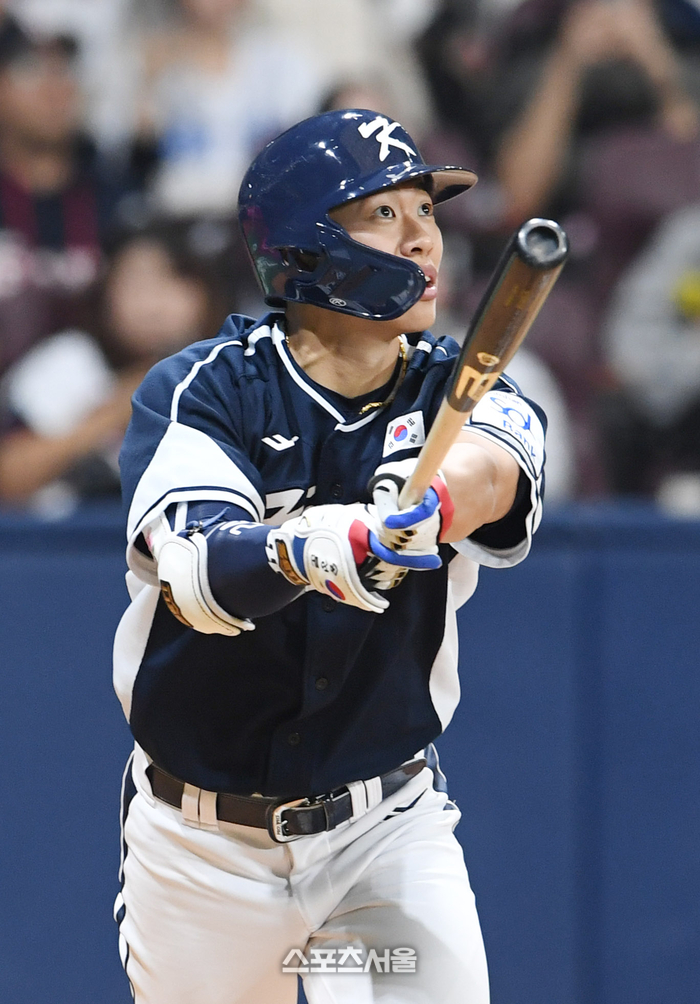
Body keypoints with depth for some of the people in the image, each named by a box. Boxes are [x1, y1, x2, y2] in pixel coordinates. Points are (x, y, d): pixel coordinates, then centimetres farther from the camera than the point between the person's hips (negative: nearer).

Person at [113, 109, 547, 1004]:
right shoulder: (200, 392, -13)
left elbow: (492, 473, -31)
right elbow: (196, 581, -31)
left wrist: (439, 497, -56)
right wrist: (310, 552, -53)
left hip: (390, 829, 1)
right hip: (204, 842, -1)